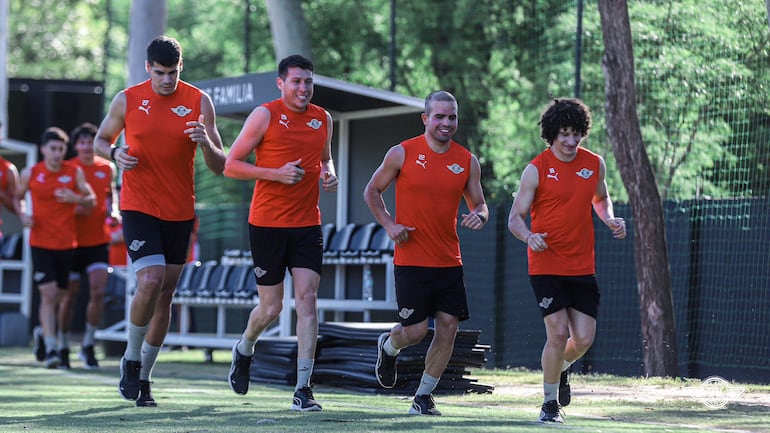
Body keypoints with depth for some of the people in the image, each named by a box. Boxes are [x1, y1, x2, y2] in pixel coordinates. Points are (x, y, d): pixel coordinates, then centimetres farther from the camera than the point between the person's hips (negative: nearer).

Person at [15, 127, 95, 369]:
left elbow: (91, 201, 5)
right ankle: (50, 349, -13)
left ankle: (43, 332, 36)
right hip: (40, 242, -2)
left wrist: (76, 199, -16)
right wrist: (23, 215, -5)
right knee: (48, 294, -13)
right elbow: (18, 198, 15)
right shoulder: (30, 174, 0)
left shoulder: (75, 172, 1)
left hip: (67, 243, 2)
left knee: (58, 295, 10)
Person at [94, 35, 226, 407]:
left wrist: (206, 143, -22)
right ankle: (131, 359, 1)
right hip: (138, 208, -2)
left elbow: (219, 167, 0)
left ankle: (144, 376, 20)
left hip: (180, 212, 3)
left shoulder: (199, 102, -1)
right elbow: (101, 139, 13)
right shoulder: (127, 100, -2)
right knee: (150, 282, -20)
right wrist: (115, 154, -10)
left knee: (165, 295, 7)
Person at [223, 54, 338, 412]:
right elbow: (231, 165, -6)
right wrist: (276, 173, -17)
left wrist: (329, 174, 5)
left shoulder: (322, 119, 10)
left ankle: (303, 388, -9)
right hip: (267, 223, -3)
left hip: (307, 224, 3)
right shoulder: (265, 115, -5)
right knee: (271, 308, 3)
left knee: (306, 299, -9)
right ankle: (244, 350, 37)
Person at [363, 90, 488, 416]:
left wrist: (479, 216, -11)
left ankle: (423, 397, 11)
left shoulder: (468, 162, 4)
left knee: (448, 326, -3)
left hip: (449, 261, 4)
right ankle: (388, 347, 31)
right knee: (416, 330, -6)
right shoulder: (402, 154, -4)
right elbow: (372, 191, 7)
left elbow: (479, 204, 13)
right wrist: (389, 224, -7)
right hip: (411, 259, -4)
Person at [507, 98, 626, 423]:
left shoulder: (594, 164, 5)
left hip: (583, 267, 4)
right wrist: (529, 237, -27)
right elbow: (515, 217, -5)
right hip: (546, 266, -4)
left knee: (584, 338, 0)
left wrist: (610, 219, 3)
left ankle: (560, 368, 35)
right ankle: (550, 402, 6)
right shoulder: (536, 170, -7)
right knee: (558, 332, -12)